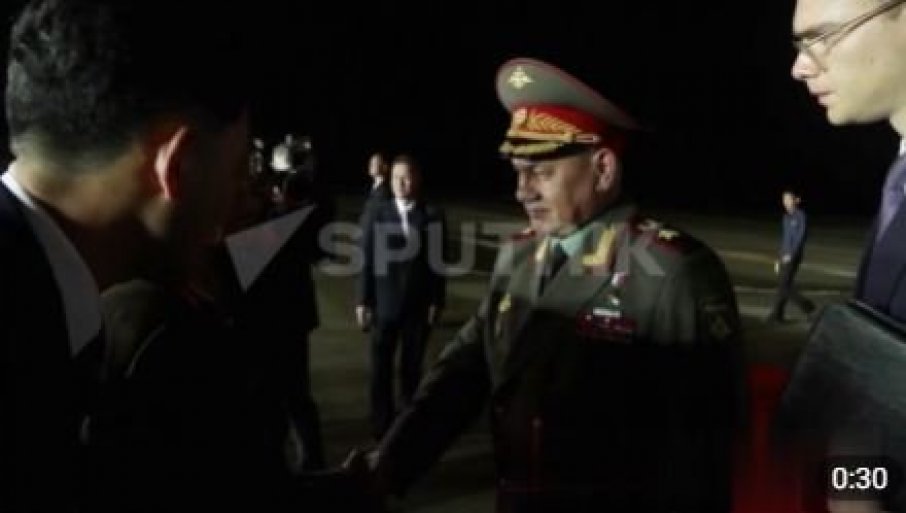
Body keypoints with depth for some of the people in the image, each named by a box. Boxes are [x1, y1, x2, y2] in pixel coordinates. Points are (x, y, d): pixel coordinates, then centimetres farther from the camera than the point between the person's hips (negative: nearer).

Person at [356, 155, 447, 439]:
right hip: (385, 302, 0)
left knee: (412, 366, 10)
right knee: (380, 367, 4)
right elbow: (368, 257, 0)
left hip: (418, 304, 0)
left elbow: (437, 261, -1)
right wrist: (364, 299, -3)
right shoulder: (379, 213, 0)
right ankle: (382, 425, 17)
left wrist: (437, 301, -4)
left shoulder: (432, 215, -1)